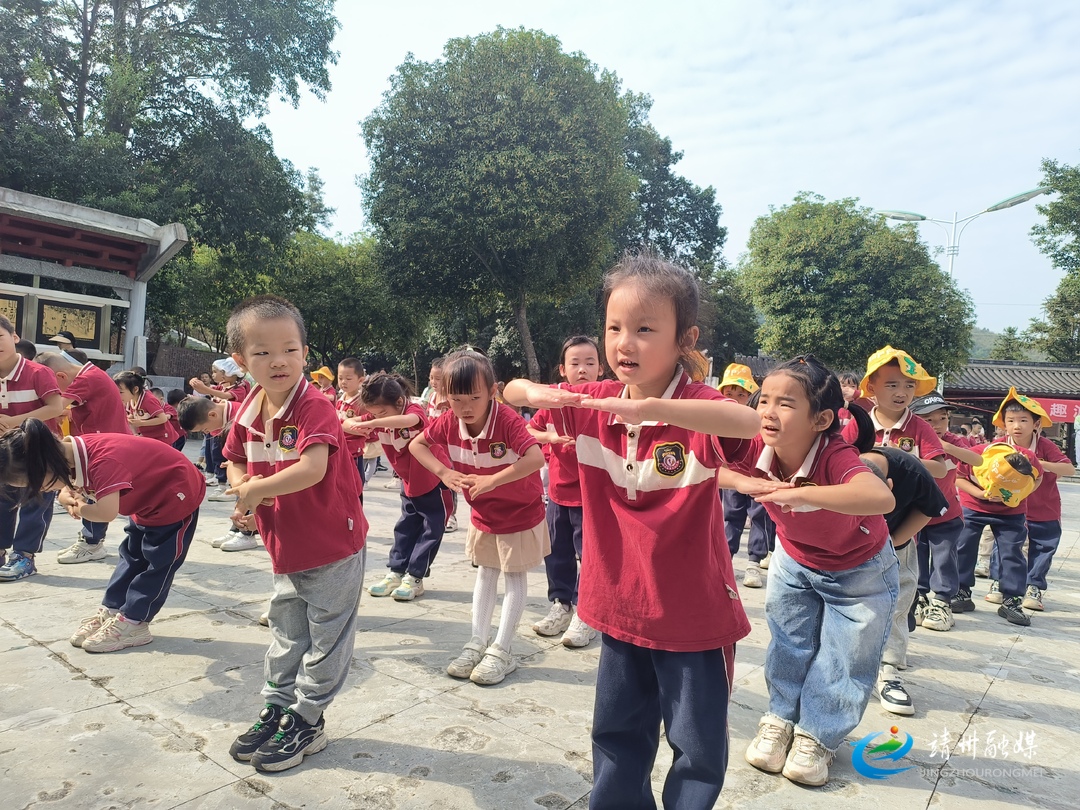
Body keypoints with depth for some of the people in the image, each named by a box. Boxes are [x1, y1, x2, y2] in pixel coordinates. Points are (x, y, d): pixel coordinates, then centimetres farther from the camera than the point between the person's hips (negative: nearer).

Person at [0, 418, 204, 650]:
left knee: (157, 562, 0)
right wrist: (68, 498, -19)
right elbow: (68, 487, 6)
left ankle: (132, 624, 9)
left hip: (176, 496, -10)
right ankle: (111, 612, 28)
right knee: (132, 556, 17)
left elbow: (107, 512, -46)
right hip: (148, 498, 10)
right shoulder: (74, 452, -11)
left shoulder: (103, 461, -38)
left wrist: (80, 509, -24)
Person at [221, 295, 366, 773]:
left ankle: (307, 721, 25)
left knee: (325, 637, 8)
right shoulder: (247, 412, -2)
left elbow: (312, 470, -36)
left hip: (333, 546, -7)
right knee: (287, 632, 23)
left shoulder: (314, 407, -24)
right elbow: (235, 461, 12)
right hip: (286, 547, 7)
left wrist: (254, 488, -24)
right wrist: (242, 493, -9)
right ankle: (277, 708, 40)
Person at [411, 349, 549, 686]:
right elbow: (416, 444, -2)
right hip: (483, 512, 6)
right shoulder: (449, 422, -16)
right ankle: (478, 642, 25)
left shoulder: (507, 420, -32)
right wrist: (443, 472, -17)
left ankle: (501, 650, 13)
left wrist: (493, 480, -43)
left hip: (521, 510, -5)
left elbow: (537, 457, -43)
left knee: (515, 576, 5)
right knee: (485, 573, 15)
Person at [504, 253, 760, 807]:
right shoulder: (595, 403, -5)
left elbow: (750, 422, -43)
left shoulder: (696, 406, -21)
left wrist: (649, 407, -53)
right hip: (620, 604, 5)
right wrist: (537, 392, -19)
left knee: (698, 743, 15)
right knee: (617, 731, 23)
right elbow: (512, 392, 4)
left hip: (692, 612, -4)